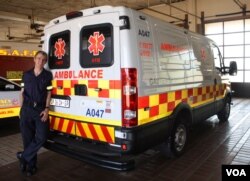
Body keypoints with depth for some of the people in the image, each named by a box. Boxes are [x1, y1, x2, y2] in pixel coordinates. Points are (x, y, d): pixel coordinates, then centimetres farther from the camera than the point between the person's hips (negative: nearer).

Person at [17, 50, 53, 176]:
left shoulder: (48, 75, 3)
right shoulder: (26, 75, 8)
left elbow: (48, 94, 1)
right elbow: (22, 93, 11)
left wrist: (46, 109, -8)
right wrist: (21, 109, 7)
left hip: (40, 109, -1)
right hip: (27, 109, 1)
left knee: (41, 137, -9)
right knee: (28, 137, 6)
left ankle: (24, 157, 13)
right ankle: (31, 164, 20)